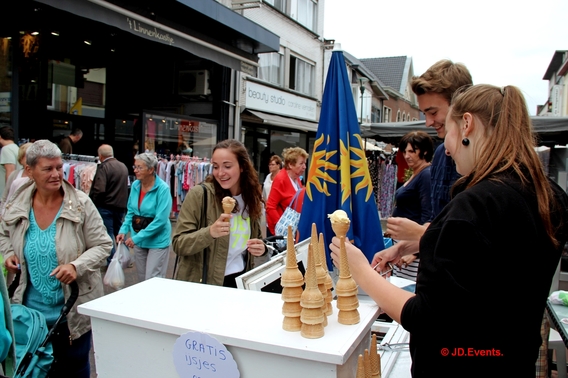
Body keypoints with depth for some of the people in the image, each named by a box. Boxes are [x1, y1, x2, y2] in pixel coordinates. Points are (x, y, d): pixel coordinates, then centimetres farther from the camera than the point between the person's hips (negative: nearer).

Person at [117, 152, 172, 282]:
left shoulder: (162, 189, -20)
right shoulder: (135, 185, 0)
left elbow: (160, 220, -23)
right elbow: (130, 211, 12)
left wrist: (137, 238, -21)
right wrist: (124, 230, -3)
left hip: (157, 240, -6)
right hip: (138, 239, 6)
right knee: (142, 279, 17)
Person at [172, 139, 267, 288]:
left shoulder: (252, 198, 1)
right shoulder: (199, 194, -13)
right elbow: (178, 244, -14)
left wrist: (260, 247, -6)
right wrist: (210, 232, -29)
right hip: (202, 284, -4)